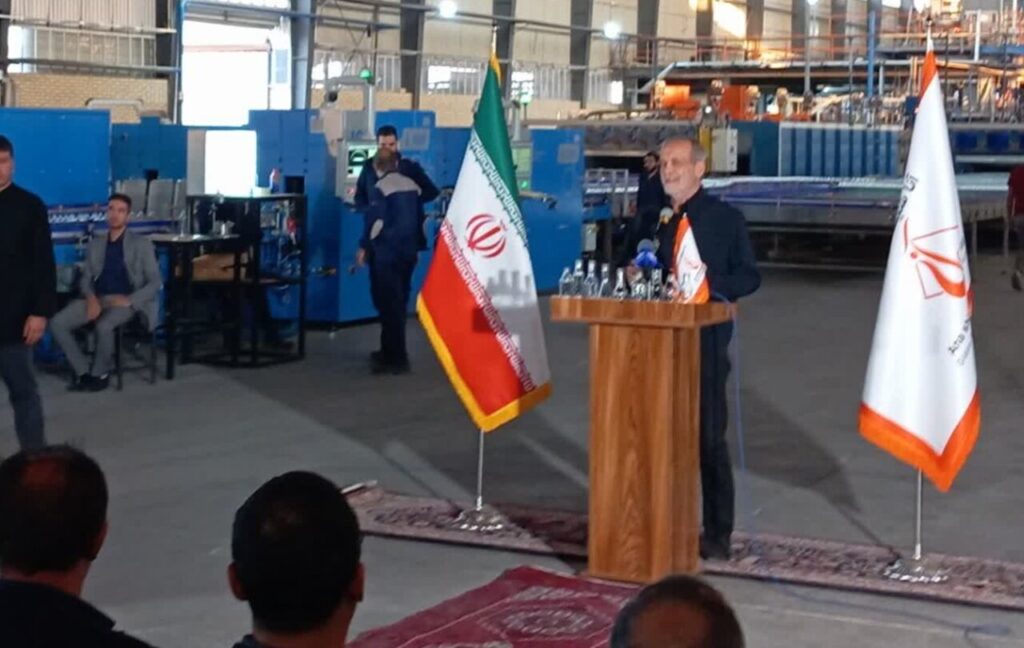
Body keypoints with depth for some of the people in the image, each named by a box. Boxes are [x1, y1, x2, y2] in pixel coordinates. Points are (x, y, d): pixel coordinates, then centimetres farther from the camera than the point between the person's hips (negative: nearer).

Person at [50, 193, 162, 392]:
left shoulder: (142, 244, 4)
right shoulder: (95, 244, 17)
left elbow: (154, 283, -1)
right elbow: (86, 278, 14)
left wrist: (129, 301, -16)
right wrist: (91, 298, -9)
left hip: (125, 302, -4)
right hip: (97, 299, 5)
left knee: (103, 326, -37)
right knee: (57, 323, -21)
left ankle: (99, 373, -11)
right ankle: (84, 371, -7)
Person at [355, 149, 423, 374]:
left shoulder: (381, 187, -12)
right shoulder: (412, 185, 8)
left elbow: (375, 220, -17)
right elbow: (418, 218, 14)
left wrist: (364, 247, -7)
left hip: (386, 253, -7)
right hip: (408, 251, 7)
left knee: (388, 304, -4)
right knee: (398, 303, 15)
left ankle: (396, 358, -7)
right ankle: (390, 352, 25)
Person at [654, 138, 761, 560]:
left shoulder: (725, 218, -2)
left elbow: (749, 277, -5)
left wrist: (707, 283, -20)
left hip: (705, 339, -5)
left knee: (709, 437, -2)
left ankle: (718, 533, 7)